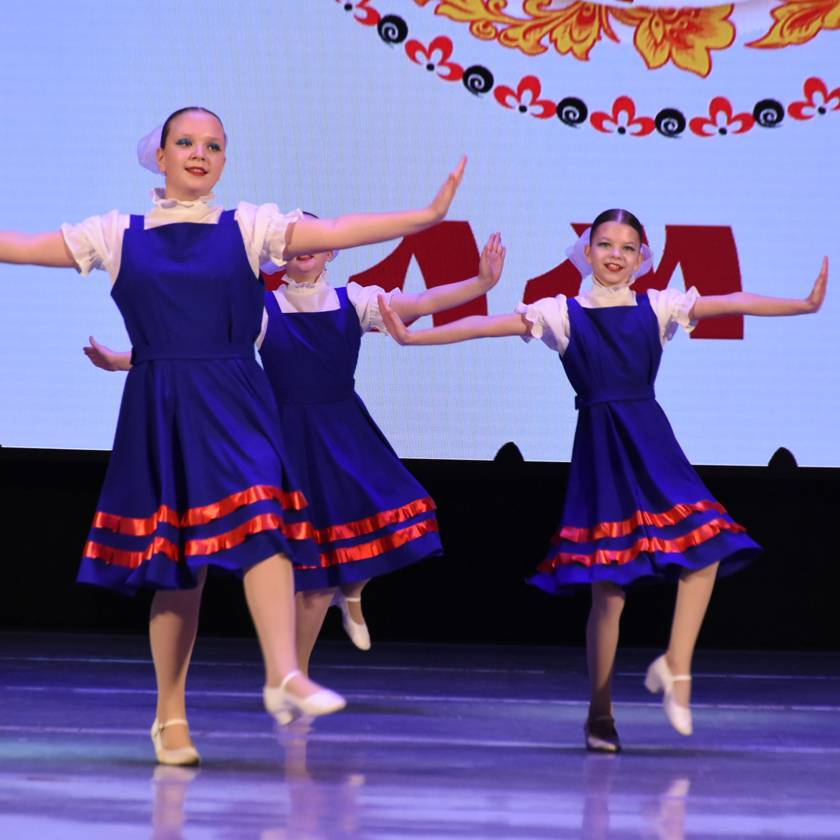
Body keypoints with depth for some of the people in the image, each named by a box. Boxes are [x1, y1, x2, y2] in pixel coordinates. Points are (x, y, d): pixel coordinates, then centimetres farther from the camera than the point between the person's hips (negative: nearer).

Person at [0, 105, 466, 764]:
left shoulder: (250, 227, 6)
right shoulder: (118, 235, 8)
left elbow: (336, 232, -4)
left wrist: (428, 215, -15)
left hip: (234, 406, 0)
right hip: (158, 410, 1)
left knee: (260, 524, -22)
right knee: (174, 562, 4)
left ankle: (284, 674, -32)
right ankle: (171, 715, 14)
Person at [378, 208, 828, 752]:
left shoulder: (658, 307, 8)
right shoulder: (563, 314, 4)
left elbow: (733, 304, -2)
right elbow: (482, 327, -3)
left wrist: (804, 305, -14)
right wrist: (413, 337, -12)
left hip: (652, 444, 2)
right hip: (599, 447, -2)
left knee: (707, 546, -18)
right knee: (609, 589, -3)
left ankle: (677, 664, -5)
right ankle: (600, 714, 8)